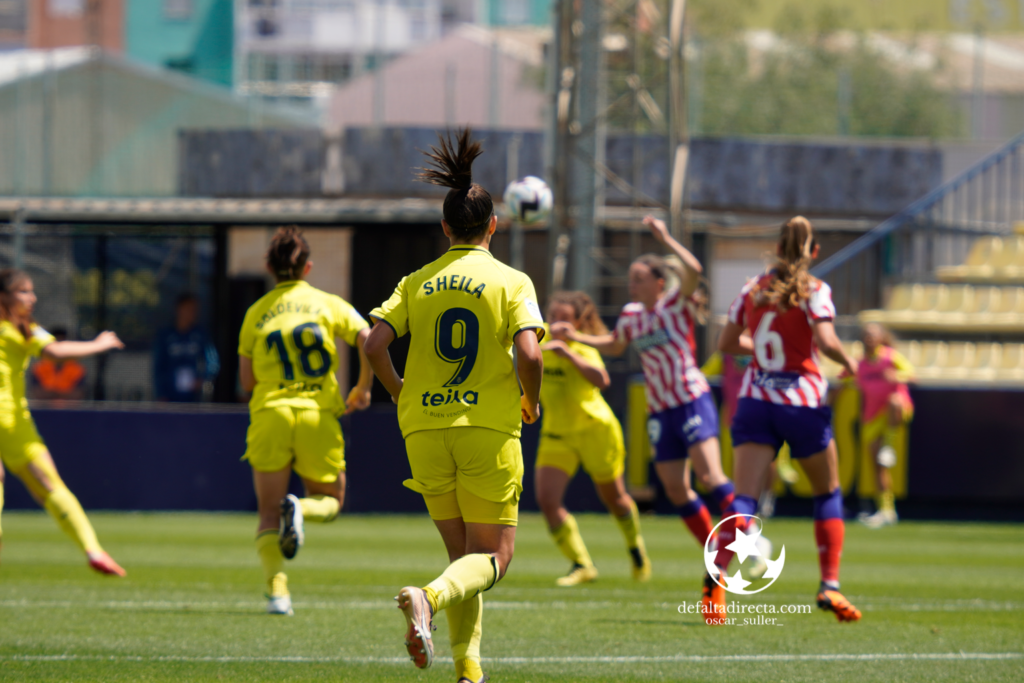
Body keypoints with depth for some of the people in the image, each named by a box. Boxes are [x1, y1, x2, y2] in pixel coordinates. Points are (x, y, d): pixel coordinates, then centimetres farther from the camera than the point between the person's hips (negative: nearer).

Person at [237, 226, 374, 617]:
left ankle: (276, 584, -15)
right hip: (318, 414, -1)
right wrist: (363, 389, 7)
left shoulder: (257, 313, 10)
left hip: (270, 413, 1)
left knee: (268, 512, 7)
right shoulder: (327, 304, 7)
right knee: (330, 500, 17)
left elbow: (247, 381, 9)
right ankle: (300, 510, -19)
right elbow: (369, 341, -7)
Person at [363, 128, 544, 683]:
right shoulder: (511, 282, -2)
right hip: (488, 428, -4)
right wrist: (531, 402, 4)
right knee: (492, 558, 2)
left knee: (463, 553, 16)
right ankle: (429, 597, -29)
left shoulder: (417, 282, 7)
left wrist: (400, 392, 14)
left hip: (424, 428, 4)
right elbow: (528, 354, -15)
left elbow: (374, 344, -3)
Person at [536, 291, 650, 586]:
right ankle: (581, 565, -5)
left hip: (595, 430, -5)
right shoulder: (541, 342, -4)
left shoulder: (583, 350, -21)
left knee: (613, 498, 13)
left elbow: (601, 379, -43)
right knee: (547, 499, -15)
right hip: (556, 435, 5)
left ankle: (636, 549, 43)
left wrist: (567, 352, -46)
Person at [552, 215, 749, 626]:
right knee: (675, 489, 4)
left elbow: (694, 271, -28)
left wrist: (665, 238, -29)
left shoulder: (676, 305, -7)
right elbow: (614, 346, 32)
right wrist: (575, 338, 24)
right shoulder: (632, 315, 11)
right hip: (660, 411, 7)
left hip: (692, 401, -7)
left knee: (709, 473, -24)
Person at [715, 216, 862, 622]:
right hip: (802, 401, -3)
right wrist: (848, 363, -1)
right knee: (828, 494, 16)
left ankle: (718, 572, -31)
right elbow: (825, 341, -21)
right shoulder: (813, 291, -6)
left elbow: (726, 343, 16)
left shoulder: (754, 288, 8)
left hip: (755, 402, 3)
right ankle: (830, 585, 10)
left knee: (744, 497, -7)